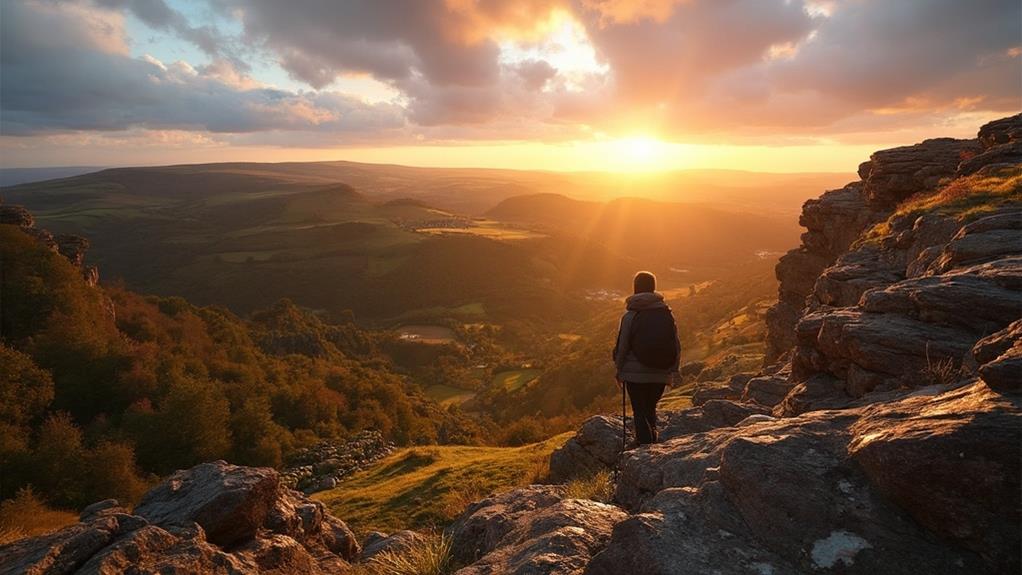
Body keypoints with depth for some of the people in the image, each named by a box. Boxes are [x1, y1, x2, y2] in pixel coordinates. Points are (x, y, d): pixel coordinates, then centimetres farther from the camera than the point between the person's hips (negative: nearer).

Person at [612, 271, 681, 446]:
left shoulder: (630, 316, -11)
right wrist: (673, 371, 13)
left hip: (636, 374, -4)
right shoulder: (667, 313, 0)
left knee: (640, 413, 6)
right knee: (650, 410, 22)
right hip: (660, 375, 4)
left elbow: (622, 347, -8)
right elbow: (677, 347, 3)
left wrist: (619, 372, 5)